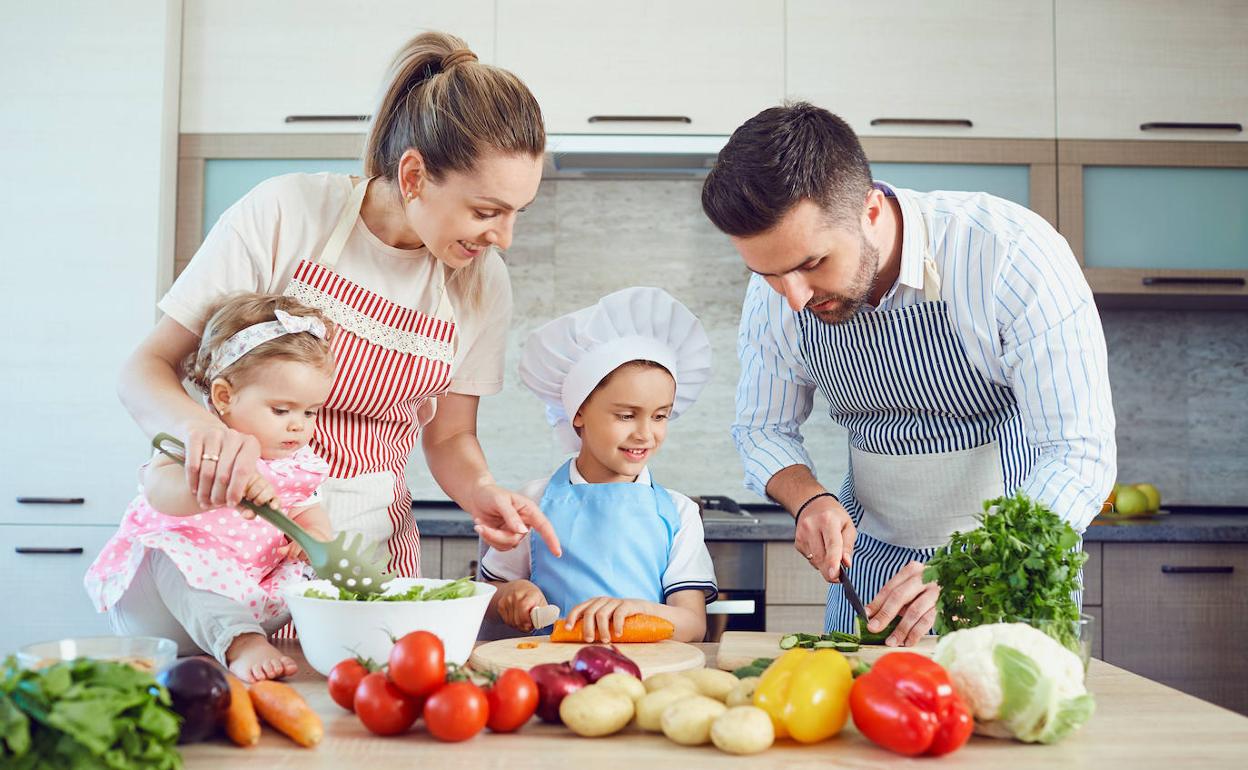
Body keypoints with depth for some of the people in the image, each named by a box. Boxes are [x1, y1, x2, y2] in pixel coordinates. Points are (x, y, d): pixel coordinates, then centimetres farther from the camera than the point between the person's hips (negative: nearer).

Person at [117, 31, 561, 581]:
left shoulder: (482, 282, -1)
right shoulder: (284, 212, -12)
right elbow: (146, 369, -8)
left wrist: (481, 491, -13)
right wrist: (200, 427, -30)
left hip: (373, 546, 3)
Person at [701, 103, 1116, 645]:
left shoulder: (1013, 253, -27)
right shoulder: (775, 292, -14)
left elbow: (1079, 454, -26)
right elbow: (763, 430, 3)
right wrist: (809, 499, -19)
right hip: (870, 555, 3)